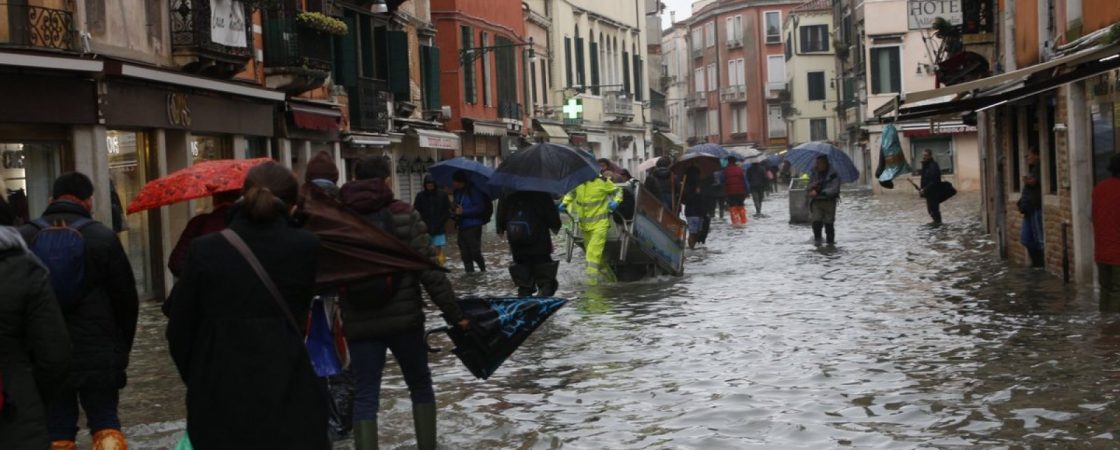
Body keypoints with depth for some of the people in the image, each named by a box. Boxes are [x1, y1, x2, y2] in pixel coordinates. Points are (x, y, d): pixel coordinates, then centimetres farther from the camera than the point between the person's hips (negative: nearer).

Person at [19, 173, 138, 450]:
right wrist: (122, 349, 9)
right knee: (105, 421, 11)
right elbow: (126, 299, -3)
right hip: (99, 356, -1)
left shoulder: (25, 237, -2)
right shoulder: (103, 237, -6)